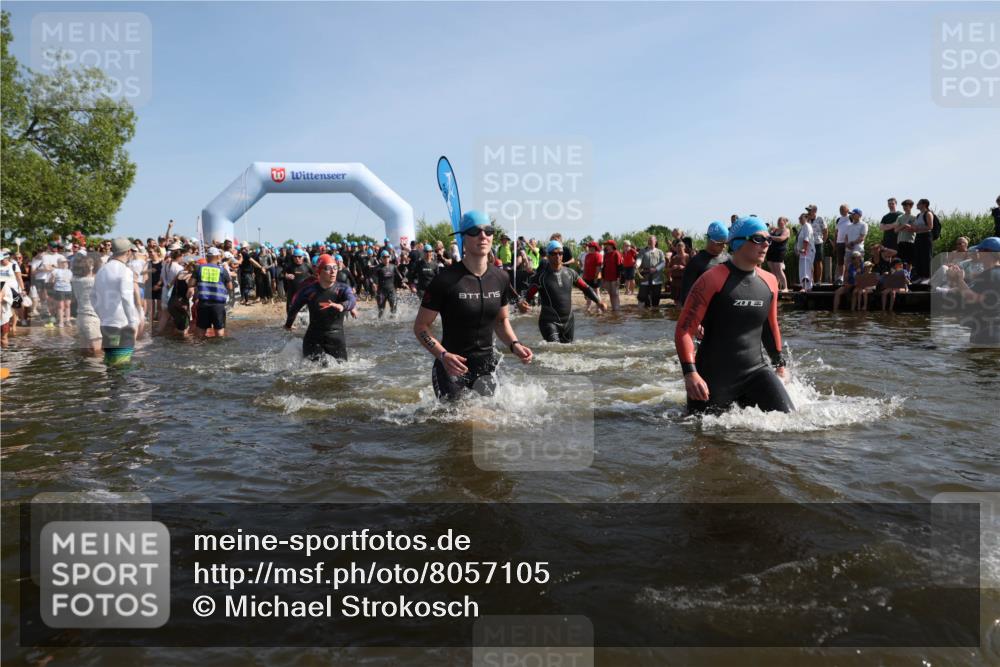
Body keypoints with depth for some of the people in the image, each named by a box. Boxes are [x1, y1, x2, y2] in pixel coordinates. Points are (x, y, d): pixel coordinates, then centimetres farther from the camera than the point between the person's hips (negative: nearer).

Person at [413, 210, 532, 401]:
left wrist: (514, 345, -3)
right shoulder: (445, 280, -14)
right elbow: (420, 326, -11)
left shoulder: (501, 278, 2)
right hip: (453, 366, -5)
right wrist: (442, 355, -26)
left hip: (486, 365, 5)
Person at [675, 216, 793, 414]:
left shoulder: (770, 282, 6)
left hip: (756, 370, 5)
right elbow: (684, 330, -15)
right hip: (714, 376, -5)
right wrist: (690, 373, -25)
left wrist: (779, 363, 26)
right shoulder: (712, 280, -13)